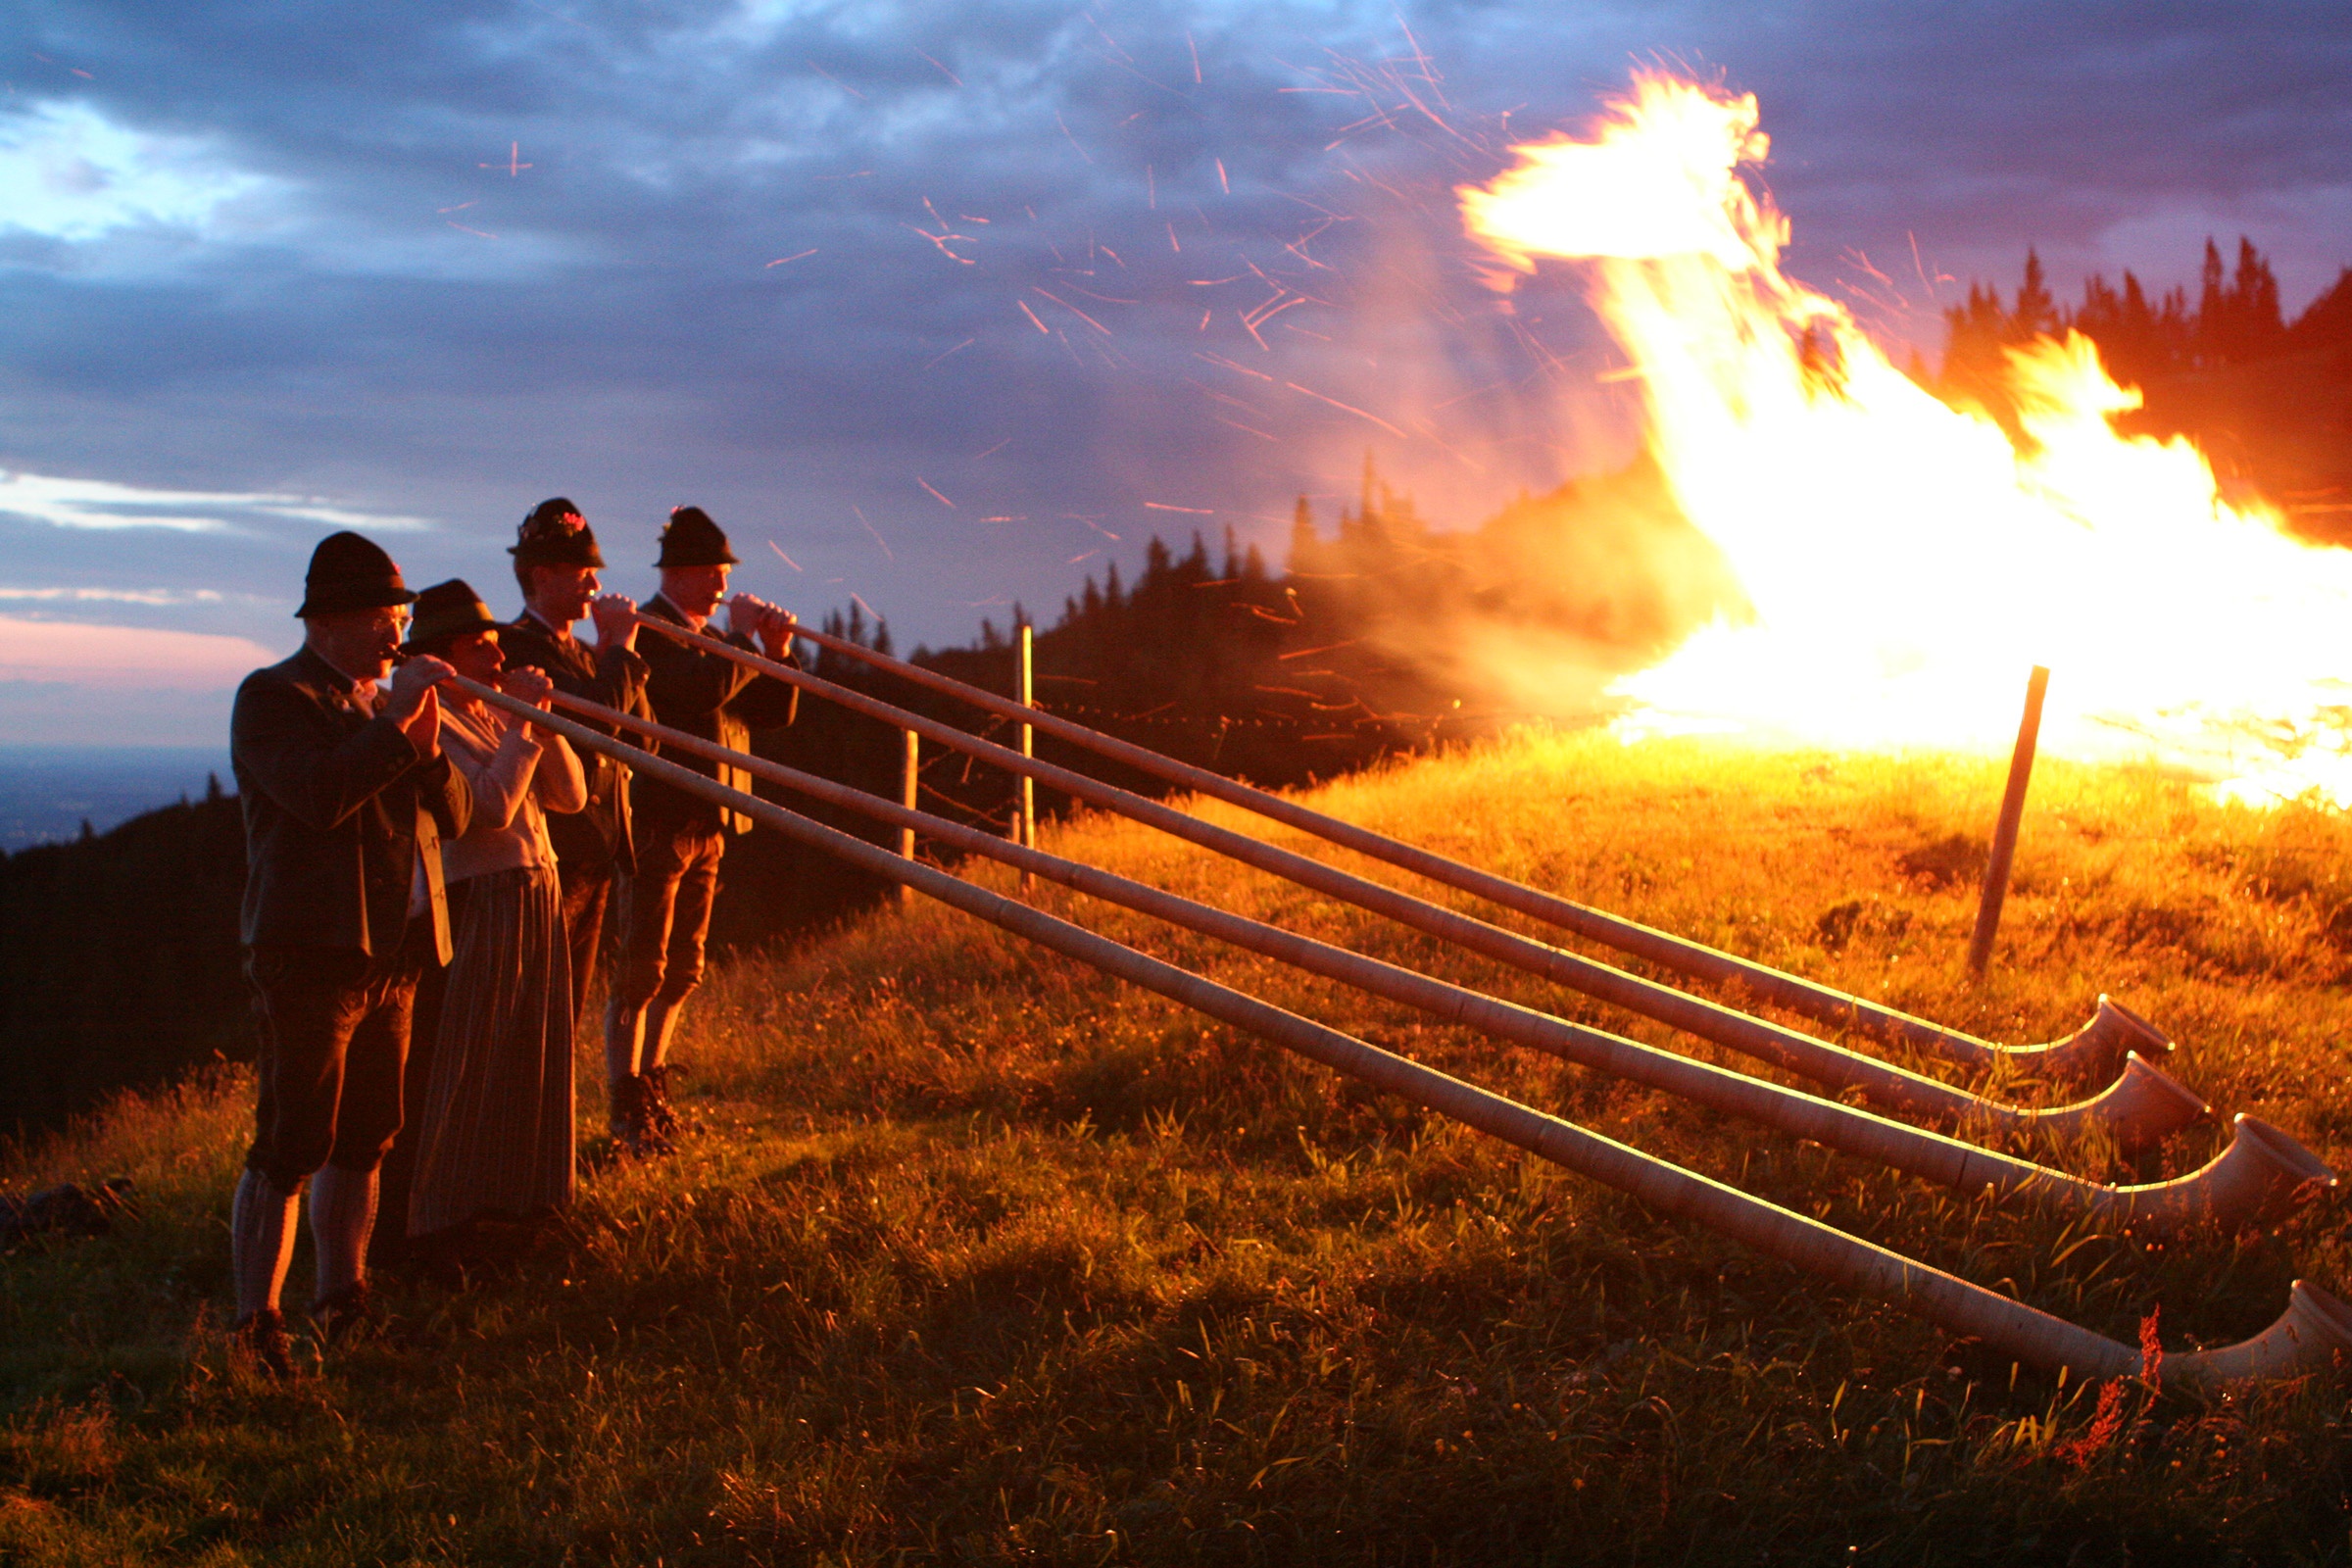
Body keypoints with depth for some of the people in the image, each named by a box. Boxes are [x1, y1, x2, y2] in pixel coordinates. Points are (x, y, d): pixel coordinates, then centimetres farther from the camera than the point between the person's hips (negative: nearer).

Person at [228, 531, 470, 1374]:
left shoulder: (385, 702, 20)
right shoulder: (273, 697, -4)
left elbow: (454, 817, 14)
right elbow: (319, 797, -23)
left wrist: (429, 750, -4)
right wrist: (396, 725, -19)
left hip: (393, 955, 8)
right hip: (312, 955, -8)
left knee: (363, 1143, 11)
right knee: (288, 1151, -8)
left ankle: (341, 1305, 19)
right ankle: (255, 1328, -3)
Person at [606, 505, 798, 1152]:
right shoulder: (649, 630, -9)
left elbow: (772, 712, 15)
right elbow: (705, 689, -26)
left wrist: (777, 651, 0)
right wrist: (742, 637, -12)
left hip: (706, 825, 9)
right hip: (655, 823, -9)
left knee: (681, 970, 14)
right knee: (640, 970, -5)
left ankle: (652, 1086, 24)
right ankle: (627, 1107, 0)